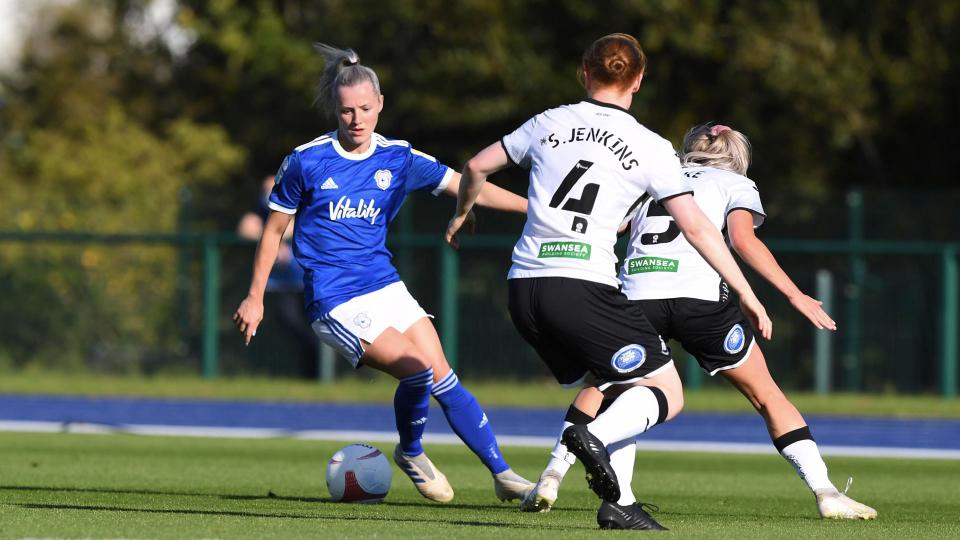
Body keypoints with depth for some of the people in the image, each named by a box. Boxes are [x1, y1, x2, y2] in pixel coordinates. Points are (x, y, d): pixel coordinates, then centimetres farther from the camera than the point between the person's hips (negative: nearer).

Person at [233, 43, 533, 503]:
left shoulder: (398, 158, 2)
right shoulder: (306, 162, -8)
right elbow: (274, 229, 3)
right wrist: (255, 297, 5)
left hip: (384, 286, 5)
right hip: (334, 299, -4)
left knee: (443, 378, -4)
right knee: (416, 368, -19)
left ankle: (502, 474, 3)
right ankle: (410, 454, 7)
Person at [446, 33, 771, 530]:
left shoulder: (550, 123, 12)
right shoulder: (651, 149, 1)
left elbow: (476, 168, 21)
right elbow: (696, 228, -1)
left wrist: (462, 213, 42)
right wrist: (746, 294, 6)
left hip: (523, 285, 6)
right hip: (582, 286, -6)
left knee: (605, 389, 21)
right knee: (666, 395, 1)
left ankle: (617, 503, 8)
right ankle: (594, 434, -28)